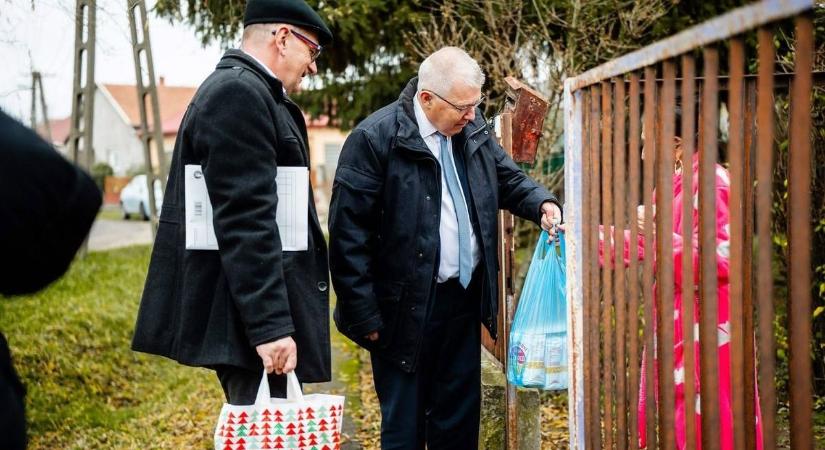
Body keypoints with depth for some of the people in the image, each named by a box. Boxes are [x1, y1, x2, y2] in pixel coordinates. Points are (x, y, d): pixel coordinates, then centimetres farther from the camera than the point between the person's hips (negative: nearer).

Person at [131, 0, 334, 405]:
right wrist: (270, 325, -25)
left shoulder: (240, 90, 17)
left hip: (253, 313, 11)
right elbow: (246, 220, -22)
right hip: (250, 315, -11)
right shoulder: (239, 92, -15)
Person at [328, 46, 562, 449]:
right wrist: (365, 316, -15)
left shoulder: (473, 127, 3)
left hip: (465, 298, 6)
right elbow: (348, 234, -15)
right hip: (405, 310, -6)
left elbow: (508, 178, 18)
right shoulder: (375, 138, -16)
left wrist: (542, 203, -5)